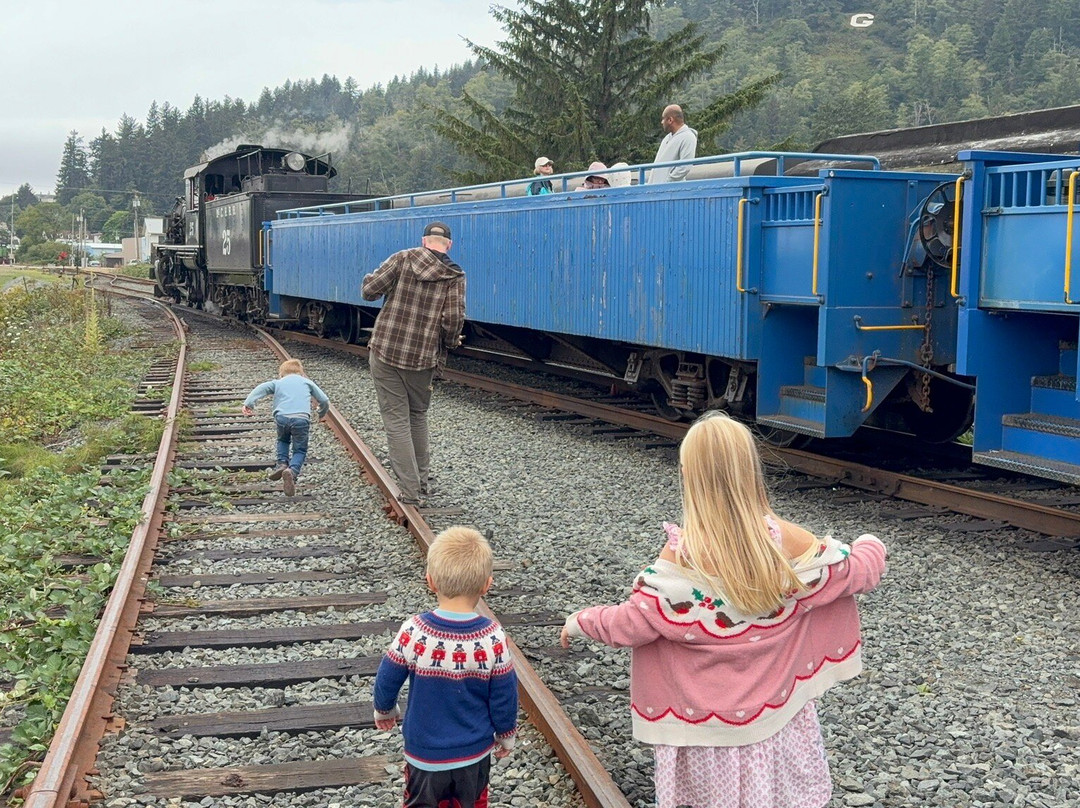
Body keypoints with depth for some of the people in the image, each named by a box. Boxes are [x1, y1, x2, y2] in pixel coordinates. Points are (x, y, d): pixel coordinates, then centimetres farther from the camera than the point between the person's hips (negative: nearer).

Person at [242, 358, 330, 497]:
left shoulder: (278, 382, 26)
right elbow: (324, 400, 24)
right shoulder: (307, 382, 26)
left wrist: (248, 403, 0)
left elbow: (262, 388, 7)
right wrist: (322, 414, 44)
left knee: (283, 440, 32)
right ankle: (292, 471, -19)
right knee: (300, 450, 10)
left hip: (282, 417, 1)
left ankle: (282, 463, 8)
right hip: (301, 418, -1)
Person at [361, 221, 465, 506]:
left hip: (385, 352, -1)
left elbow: (369, 290, -7)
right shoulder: (455, 277, -3)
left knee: (396, 420, 2)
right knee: (418, 417, 22)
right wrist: (450, 342, 9)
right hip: (423, 359, 1)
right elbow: (453, 320, -11)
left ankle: (410, 491, -2)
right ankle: (422, 482, 29)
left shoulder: (403, 258, -4)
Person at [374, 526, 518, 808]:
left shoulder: (412, 634, -22)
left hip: (424, 753, -1)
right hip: (475, 753, 1)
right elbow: (504, 696, -11)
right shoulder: (493, 639, -21)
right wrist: (506, 735, 8)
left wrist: (384, 711, 14)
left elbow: (387, 681, -8)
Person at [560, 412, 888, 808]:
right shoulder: (785, 540, -13)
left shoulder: (682, 553, -21)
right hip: (775, 714, 2)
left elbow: (634, 624, -19)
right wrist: (871, 548, 22)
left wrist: (580, 621, -1)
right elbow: (857, 571, -1)